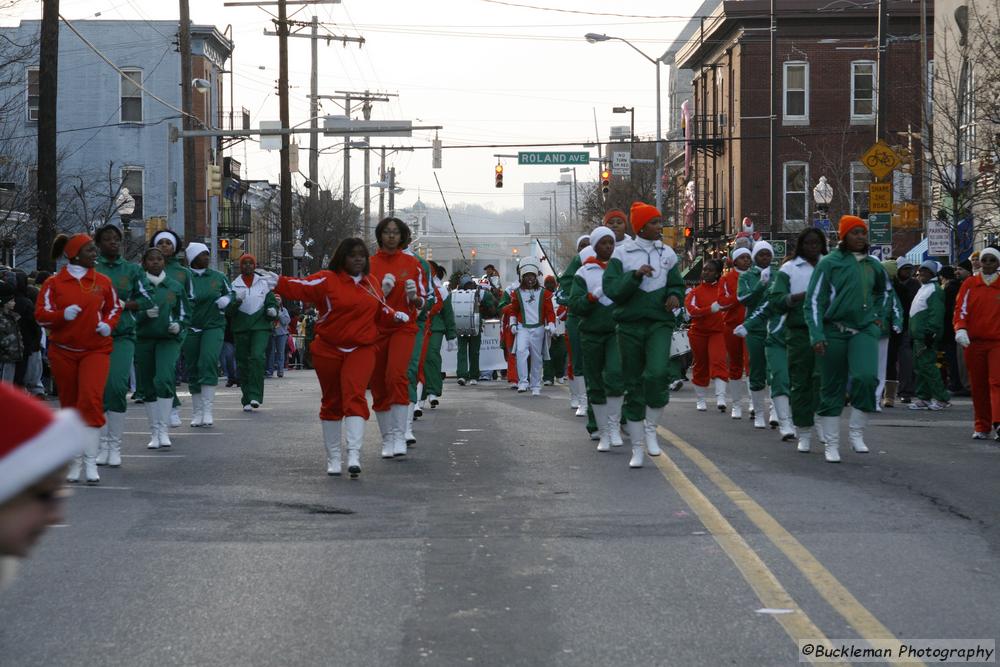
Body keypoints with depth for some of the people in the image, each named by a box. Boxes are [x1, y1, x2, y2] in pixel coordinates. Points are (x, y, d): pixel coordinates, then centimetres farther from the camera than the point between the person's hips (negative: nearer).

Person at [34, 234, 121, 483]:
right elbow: (41, 314, -2)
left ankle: (90, 461, -16)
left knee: (91, 399, -18)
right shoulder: (54, 283, -1)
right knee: (69, 405, 9)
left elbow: (114, 307, 16)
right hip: (63, 352, 1)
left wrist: (108, 324, -5)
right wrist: (63, 315, -20)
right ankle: (75, 461, 23)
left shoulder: (103, 282, 3)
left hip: (95, 350, 0)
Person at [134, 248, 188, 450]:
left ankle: (164, 430, -14)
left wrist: (178, 325, -5)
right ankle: (154, 433, 16)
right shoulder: (138, 285, 3)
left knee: (164, 379, -20)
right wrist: (145, 314, -18)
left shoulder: (175, 287, 8)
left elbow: (185, 314, 15)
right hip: (143, 340, 1)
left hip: (168, 339, -1)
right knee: (147, 387, 5)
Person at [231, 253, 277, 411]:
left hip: (261, 326, -1)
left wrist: (273, 311, -7)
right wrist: (236, 300, -17)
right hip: (241, 327, 1)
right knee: (243, 363, 1)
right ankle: (247, 400, 8)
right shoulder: (234, 285, 9)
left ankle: (255, 395, -19)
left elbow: (272, 302, 15)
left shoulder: (263, 283, 10)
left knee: (257, 357, -20)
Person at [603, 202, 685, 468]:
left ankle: (651, 428, -1)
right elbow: (611, 289, -7)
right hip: (630, 324, -1)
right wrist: (635, 275, -20)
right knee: (633, 386, 5)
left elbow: (677, 284, 18)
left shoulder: (667, 254, 9)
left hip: (660, 322, 1)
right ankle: (637, 448, 15)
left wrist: (675, 296, -3)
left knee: (658, 373, -24)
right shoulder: (622, 253, 0)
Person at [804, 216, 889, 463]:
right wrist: (817, 335, -15)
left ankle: (857, 432, -3)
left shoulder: (873, 265, 10)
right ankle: (832, 445, 14)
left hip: (864, 330, 2)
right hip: (834, 331, -2)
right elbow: (814, 300, -7)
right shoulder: (829, 263, -4)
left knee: (866, 377, -20)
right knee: (832, 388, 4)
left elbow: (882, 290, 33)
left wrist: (876, 315, 22)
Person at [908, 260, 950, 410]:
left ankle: (942, 399, -11)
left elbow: (936, 313, -20)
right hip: (918, 335, 11)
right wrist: (913, 334, 23)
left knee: (926, 365, -13)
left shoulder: (934, 290, -11)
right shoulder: (923, 289, 22)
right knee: (920, 366, 10)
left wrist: (930, 332, -25)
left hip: (926, 336, -11)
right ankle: (923, 399, 14)